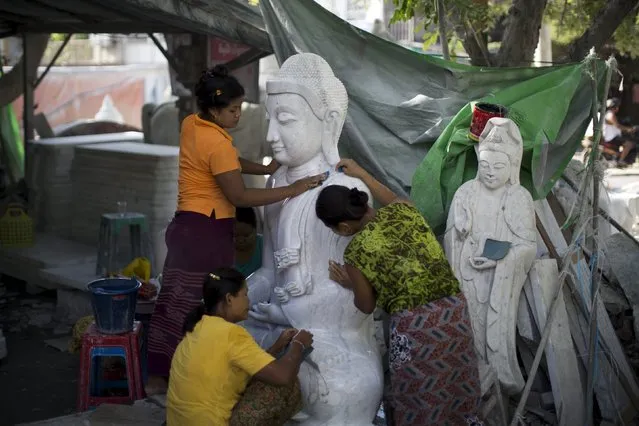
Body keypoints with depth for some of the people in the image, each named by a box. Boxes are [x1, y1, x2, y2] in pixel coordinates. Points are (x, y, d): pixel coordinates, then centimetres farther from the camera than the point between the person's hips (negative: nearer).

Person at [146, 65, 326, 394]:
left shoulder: (191, 124, 7)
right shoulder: (217, 144, -20)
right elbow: (239, 196, -21)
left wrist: (265, 169, 9)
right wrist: (291, 190, -20)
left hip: (186, 226, 9)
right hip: (207, 232, -9)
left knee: (176, 302, 15)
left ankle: (159, 376, 25)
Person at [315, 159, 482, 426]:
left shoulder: (356, 250, -10)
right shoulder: (403, 209, 1)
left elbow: (366, 306, 6)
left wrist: (350, 284, 24)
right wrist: (362, 175, 36)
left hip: (415, 325, -5)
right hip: (455, 309, 6)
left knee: (420, 402, 16)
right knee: (455, 386, 26)